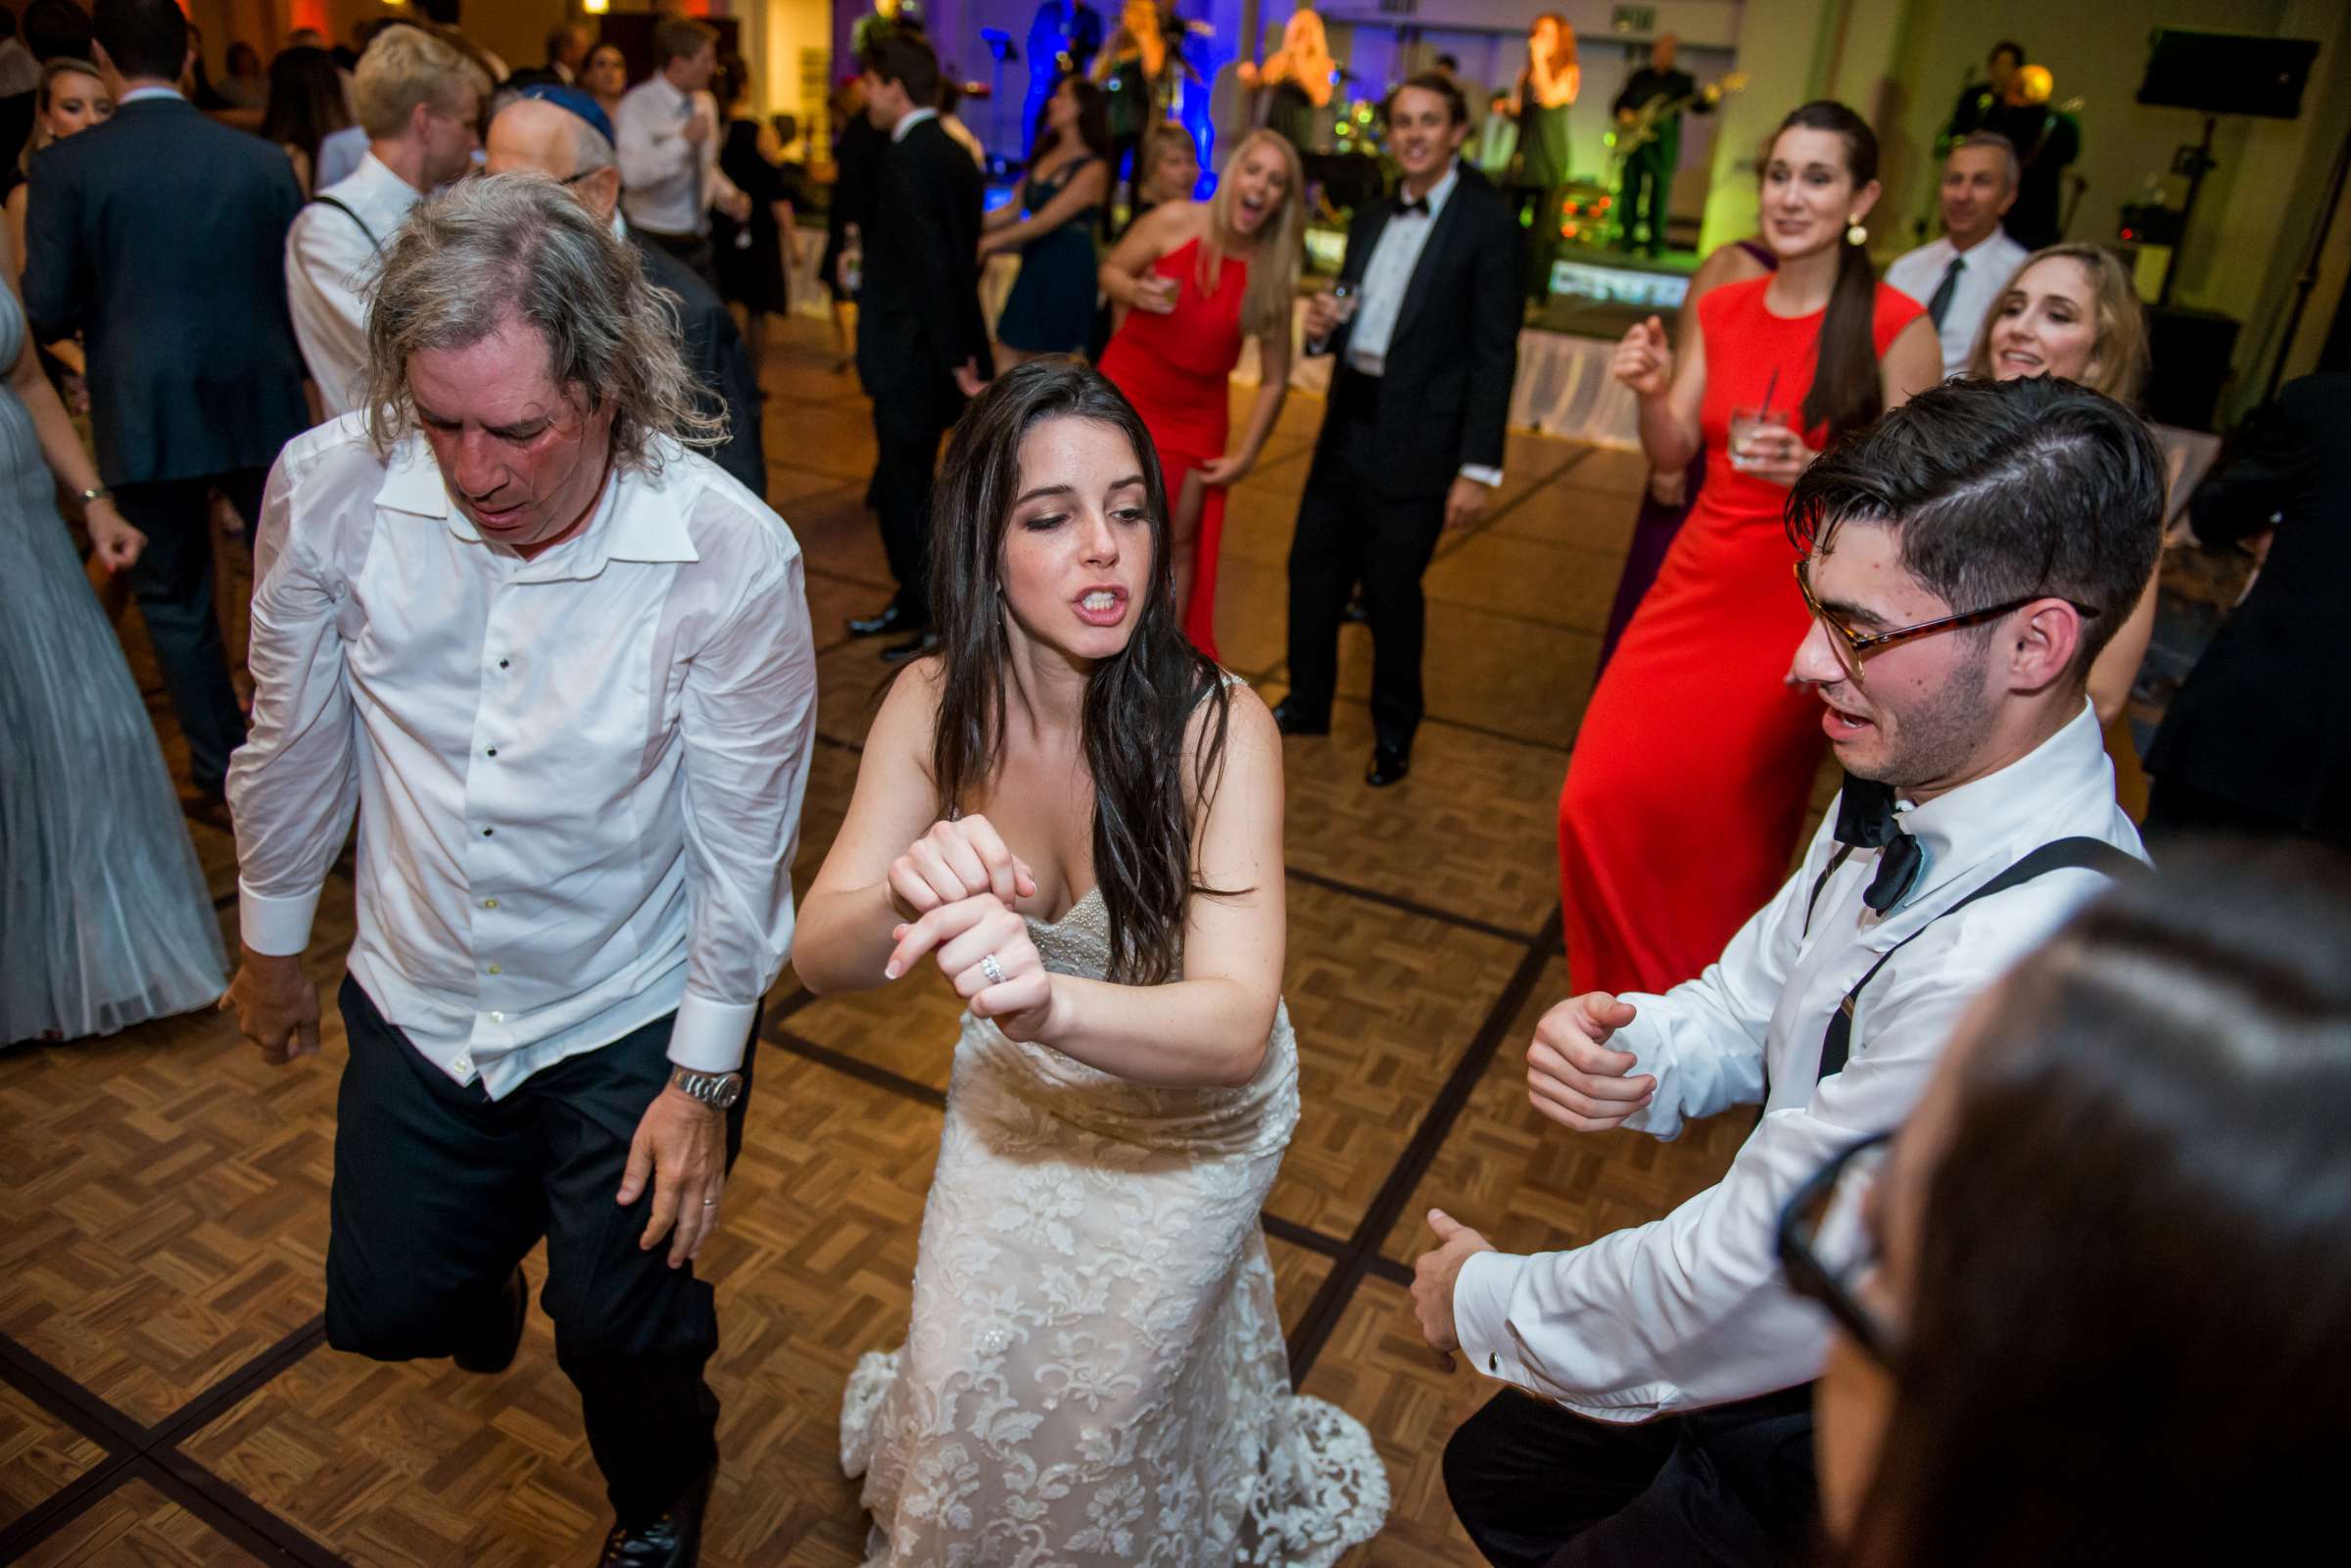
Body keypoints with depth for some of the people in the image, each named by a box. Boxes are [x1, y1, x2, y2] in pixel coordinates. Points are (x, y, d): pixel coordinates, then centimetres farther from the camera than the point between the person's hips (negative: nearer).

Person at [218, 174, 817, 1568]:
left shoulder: (733, 559, -27)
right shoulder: (329, 489, -18)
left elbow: (743, 840, -16)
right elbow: (295, 740, 0)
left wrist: (705, 1081, -9)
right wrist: (274, 939, 13)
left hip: (632, 1024, -3)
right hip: (417, 1001, 4)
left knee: (623, 1335, 9)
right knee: (386, 1309, 19)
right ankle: (486, 1268, 59)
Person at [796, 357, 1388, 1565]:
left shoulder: (1216, 726, -33)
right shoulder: (936, 707, -22)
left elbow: (1236, 1028, -41)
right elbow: (820, 957, -24)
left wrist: (1050, 999, -61)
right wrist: (908, 901, -48)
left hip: (1190, 1111, -2)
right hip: (1016, 1084, 3)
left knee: (1109, 1392, 14)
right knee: (973, 1381, 16)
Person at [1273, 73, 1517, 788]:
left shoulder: (1486, 222, -8)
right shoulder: (1370, 220, 12)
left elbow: (1494, 353, -12)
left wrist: (1479, 466, -16)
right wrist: (1321, 328, -5)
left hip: (1416, 440, -6)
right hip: (1347, 425, 6)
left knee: (1392, 589, 3)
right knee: (1312, 568, 13)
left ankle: (1394, 732, 23)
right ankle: (1307, 703, 33)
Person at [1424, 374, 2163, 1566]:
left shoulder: (2016, 973, -39)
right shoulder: (1909, 790, -10)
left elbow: (1738, 1286, -31)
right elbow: (1751, 1001, 4)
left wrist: (1487, 1302, -13)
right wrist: (1632, 1047, -19)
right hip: (1803, 1316, 8)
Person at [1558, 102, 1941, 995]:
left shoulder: (1895, 326, -9)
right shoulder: (1723, 310, 6)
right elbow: (1672, 454, 5)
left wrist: (1817, 471, -26)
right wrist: (1651, 392, -15)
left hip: (1804, 605, -4)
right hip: (1696, 587, 5)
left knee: (1728, 825, 4)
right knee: (1603, 800, 1)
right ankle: (1623, 996, 27)